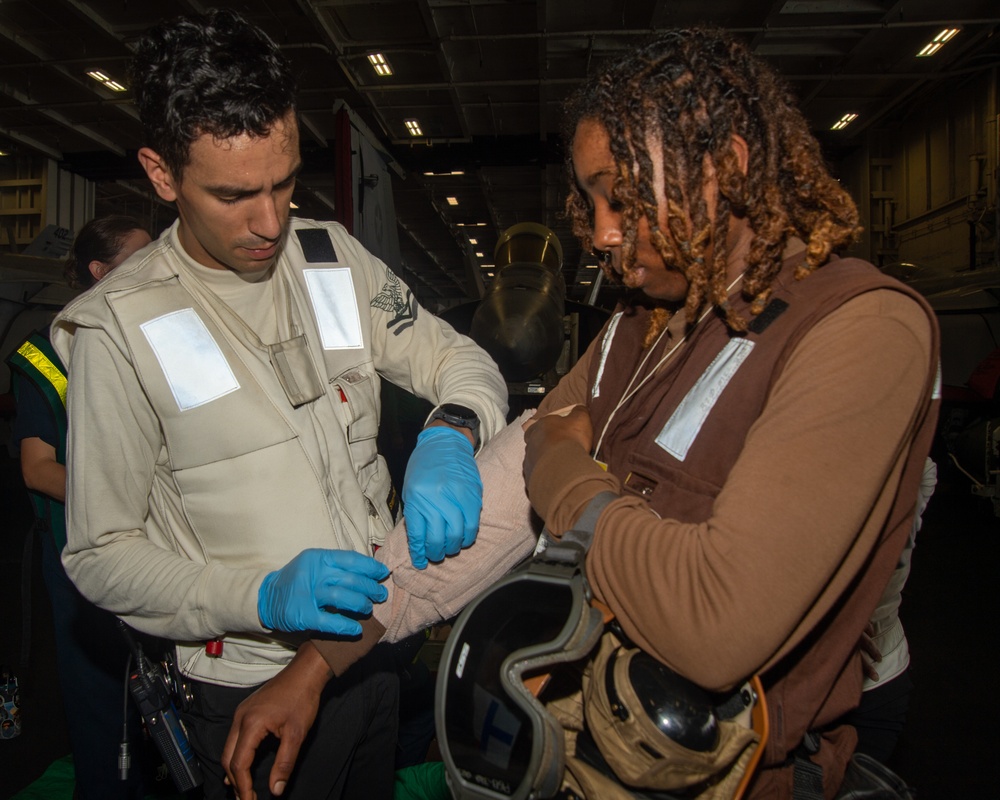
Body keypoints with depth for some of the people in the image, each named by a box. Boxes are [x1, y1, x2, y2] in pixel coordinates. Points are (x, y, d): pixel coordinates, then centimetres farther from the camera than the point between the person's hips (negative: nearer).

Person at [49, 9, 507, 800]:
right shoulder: (123, 326, -15)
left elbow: (459, 359, -1)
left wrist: (449, 435, -24)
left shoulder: (334, 257, -2)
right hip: (255, 686, -4)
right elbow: (100, 554, -12)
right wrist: (260, 596, -28)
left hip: (380, 643, 5)